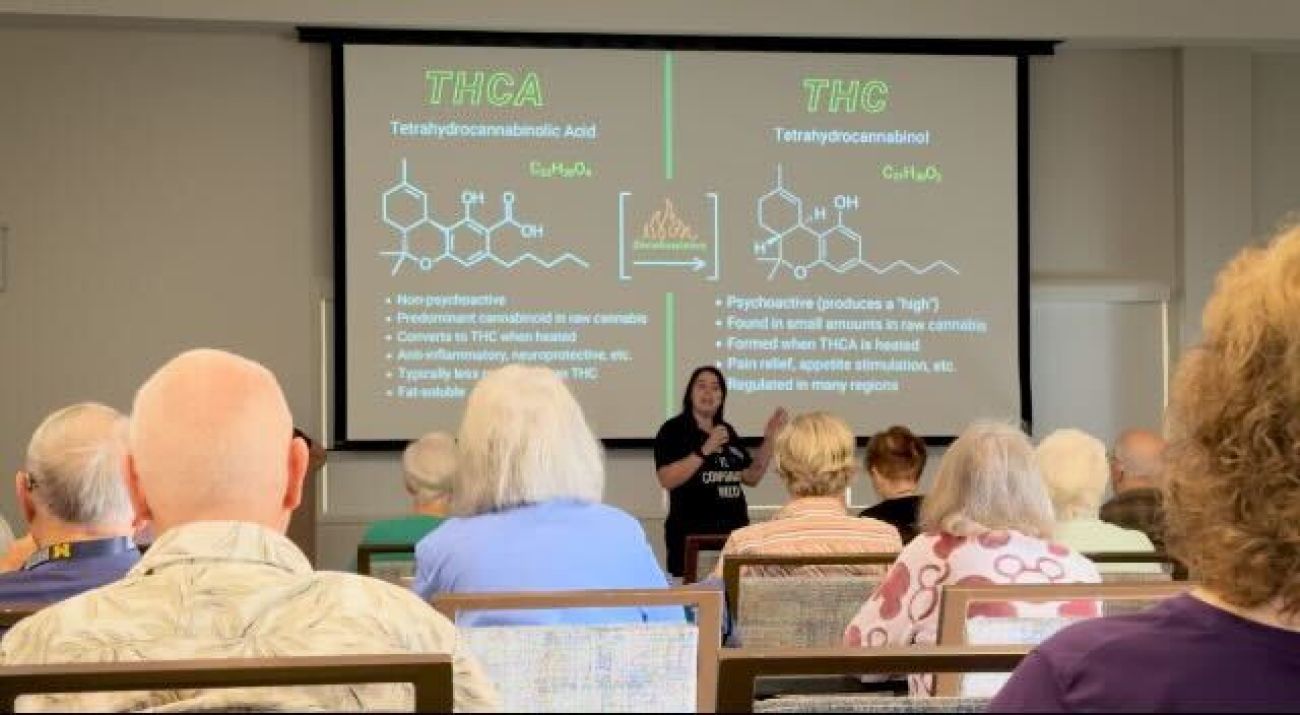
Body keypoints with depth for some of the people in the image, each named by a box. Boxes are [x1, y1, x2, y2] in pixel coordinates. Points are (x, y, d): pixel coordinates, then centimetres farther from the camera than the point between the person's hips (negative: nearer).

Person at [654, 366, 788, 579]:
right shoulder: (673, 430, -2)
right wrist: (705, 450, -20)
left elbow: (752, 477, 17)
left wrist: (769, 439, 7)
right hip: (692, 535, -6)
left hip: (734, 532, 6)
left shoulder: (728, 431, 16)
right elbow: (666, 479, -15)